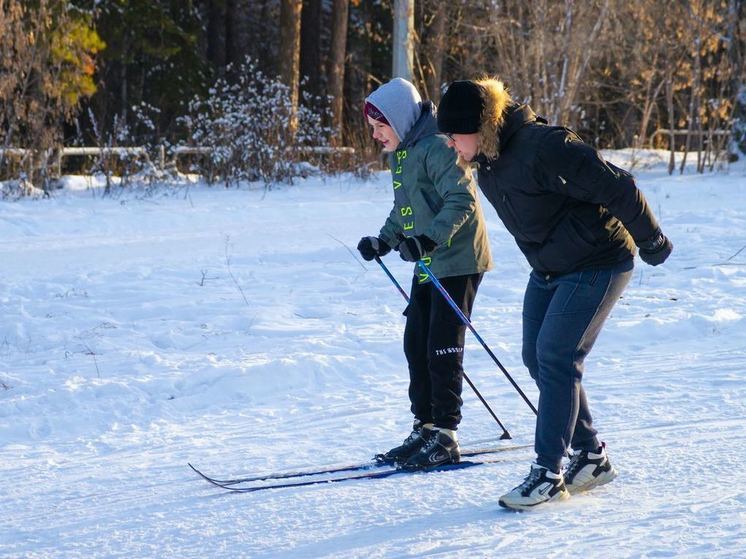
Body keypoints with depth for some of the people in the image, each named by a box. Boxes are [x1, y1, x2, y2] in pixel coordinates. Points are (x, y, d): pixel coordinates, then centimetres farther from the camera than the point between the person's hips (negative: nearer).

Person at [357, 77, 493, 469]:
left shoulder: (437, 147, -18)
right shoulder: (399, 153, 13)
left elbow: (462, 201, -26)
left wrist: (431, 238, -37)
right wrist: (384, 240, 9)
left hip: (457, 261, -10)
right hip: (429, 265, 10)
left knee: (443, 350, -8)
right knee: (416, 345, 9)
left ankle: (445, 436, -2)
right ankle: (425, 428, 17)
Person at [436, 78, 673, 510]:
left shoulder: (543, 147, -29)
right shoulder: (486, 160, 0)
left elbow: (616, 187, -24)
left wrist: (650, 243, -14)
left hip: (597, 265, -9)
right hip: (549, 270, 9)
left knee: (556, 357, -14)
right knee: (537, 356, 7)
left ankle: (549, 472, -9)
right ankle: (591, 456, 20)